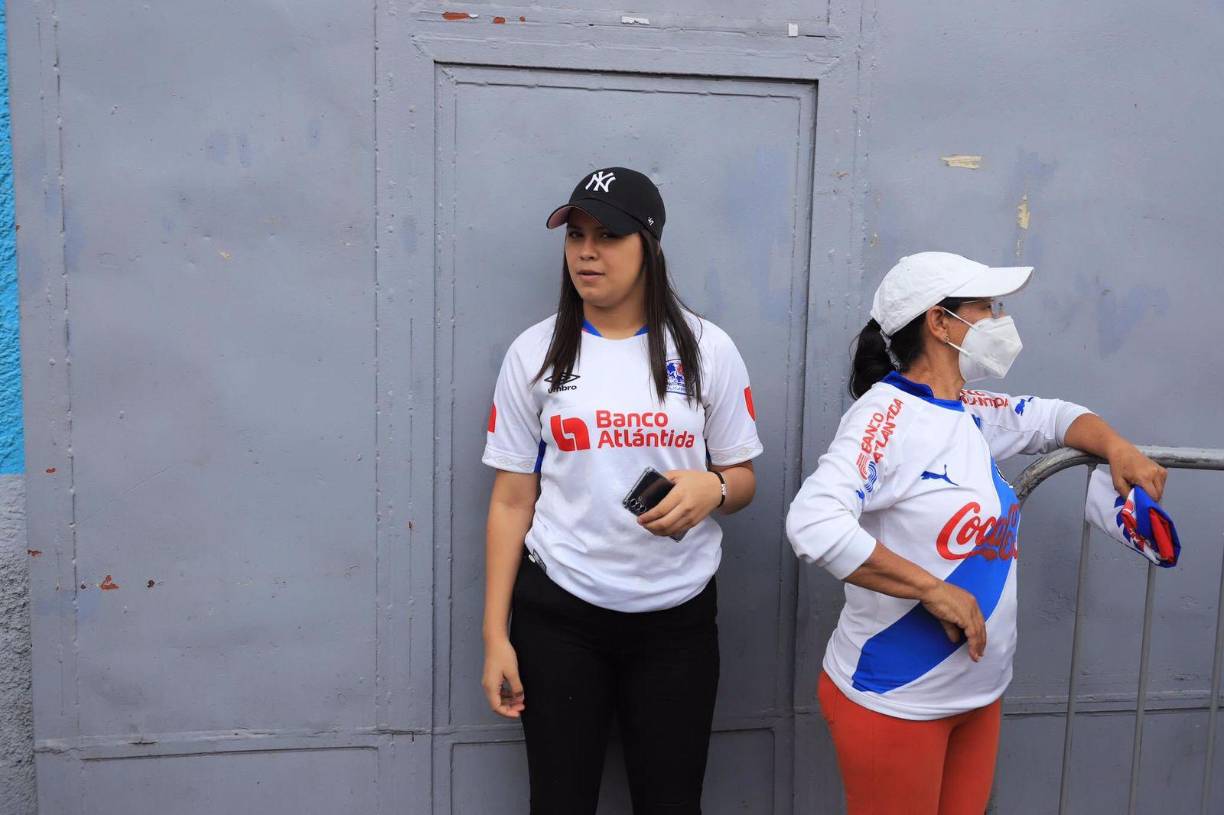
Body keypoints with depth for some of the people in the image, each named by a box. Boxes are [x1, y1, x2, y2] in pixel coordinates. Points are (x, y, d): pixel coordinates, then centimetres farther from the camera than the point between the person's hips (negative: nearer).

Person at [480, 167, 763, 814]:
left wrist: (711, 488, -18)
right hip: (559, 614, 0)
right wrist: (495, 634, -3)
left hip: (677, 615, 1)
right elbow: (511, 501, 0)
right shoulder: (534, 352, -2)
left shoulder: (707, 349, -2)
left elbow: (744, 479, 6)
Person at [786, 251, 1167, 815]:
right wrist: (934, 590, -27)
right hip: (894, 701, -8)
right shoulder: (888, 414, -20)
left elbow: (1052, 417, 26)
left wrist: (1118, 448, 5)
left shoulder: (974, 414, 6)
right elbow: (812, 522, -32)